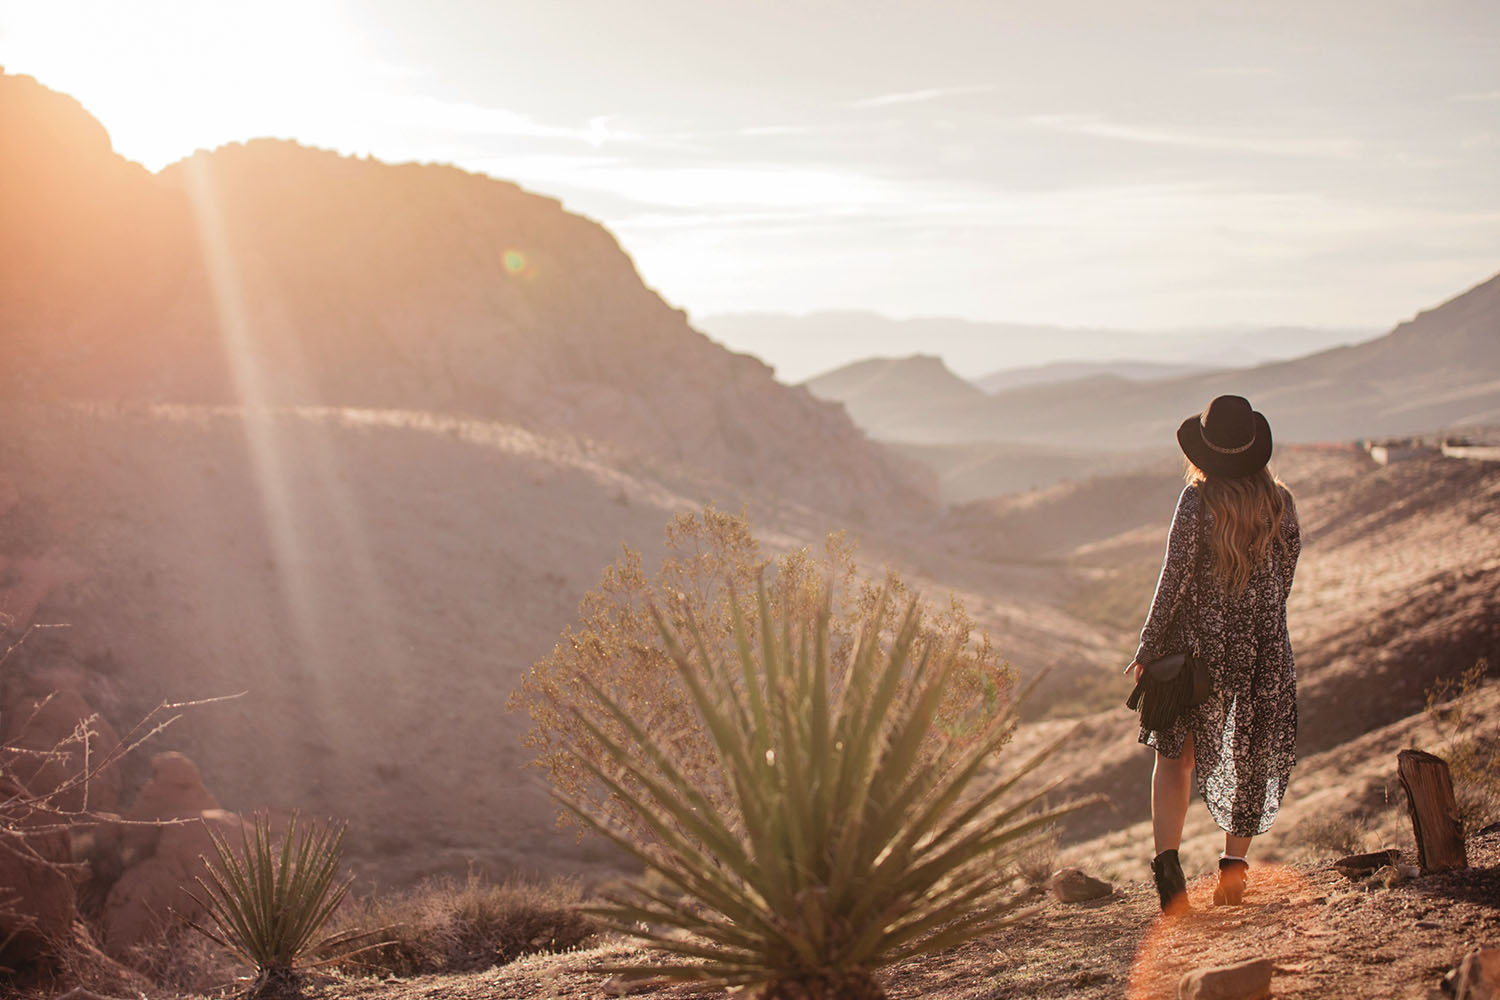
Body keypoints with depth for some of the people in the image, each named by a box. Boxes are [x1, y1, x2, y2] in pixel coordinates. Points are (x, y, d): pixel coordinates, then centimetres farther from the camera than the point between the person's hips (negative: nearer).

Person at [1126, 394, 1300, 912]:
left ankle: (1167, 859, -4)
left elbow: (1175, 577, -14)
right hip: (1264, 643, 3)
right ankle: (1235, 863, 14)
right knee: (1251, 757, 14)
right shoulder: (1280, 501, -1)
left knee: (1176, 753, 9)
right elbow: (1285, 574, 7)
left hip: (1199, 637, -3)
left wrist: (1148, 648, -7)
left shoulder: (1198, 500, -13)